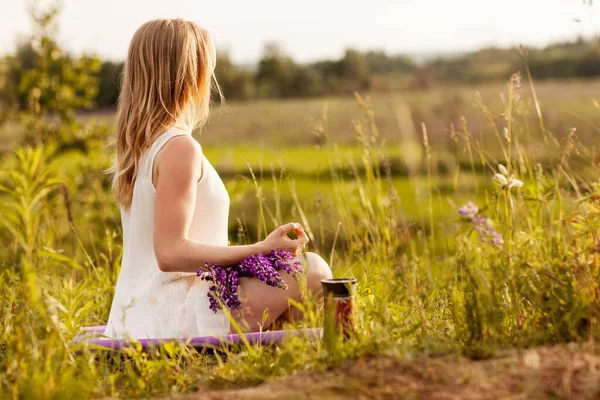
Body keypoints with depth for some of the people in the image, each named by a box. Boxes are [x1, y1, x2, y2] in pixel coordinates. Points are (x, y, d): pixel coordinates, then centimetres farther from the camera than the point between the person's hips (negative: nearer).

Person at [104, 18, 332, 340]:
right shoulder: (180, 148, -17)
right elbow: (170, 253, -23)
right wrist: (261, 250, -21)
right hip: (172, 322, -9)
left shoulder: (136, 146, 10)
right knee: (312, 269, -4)